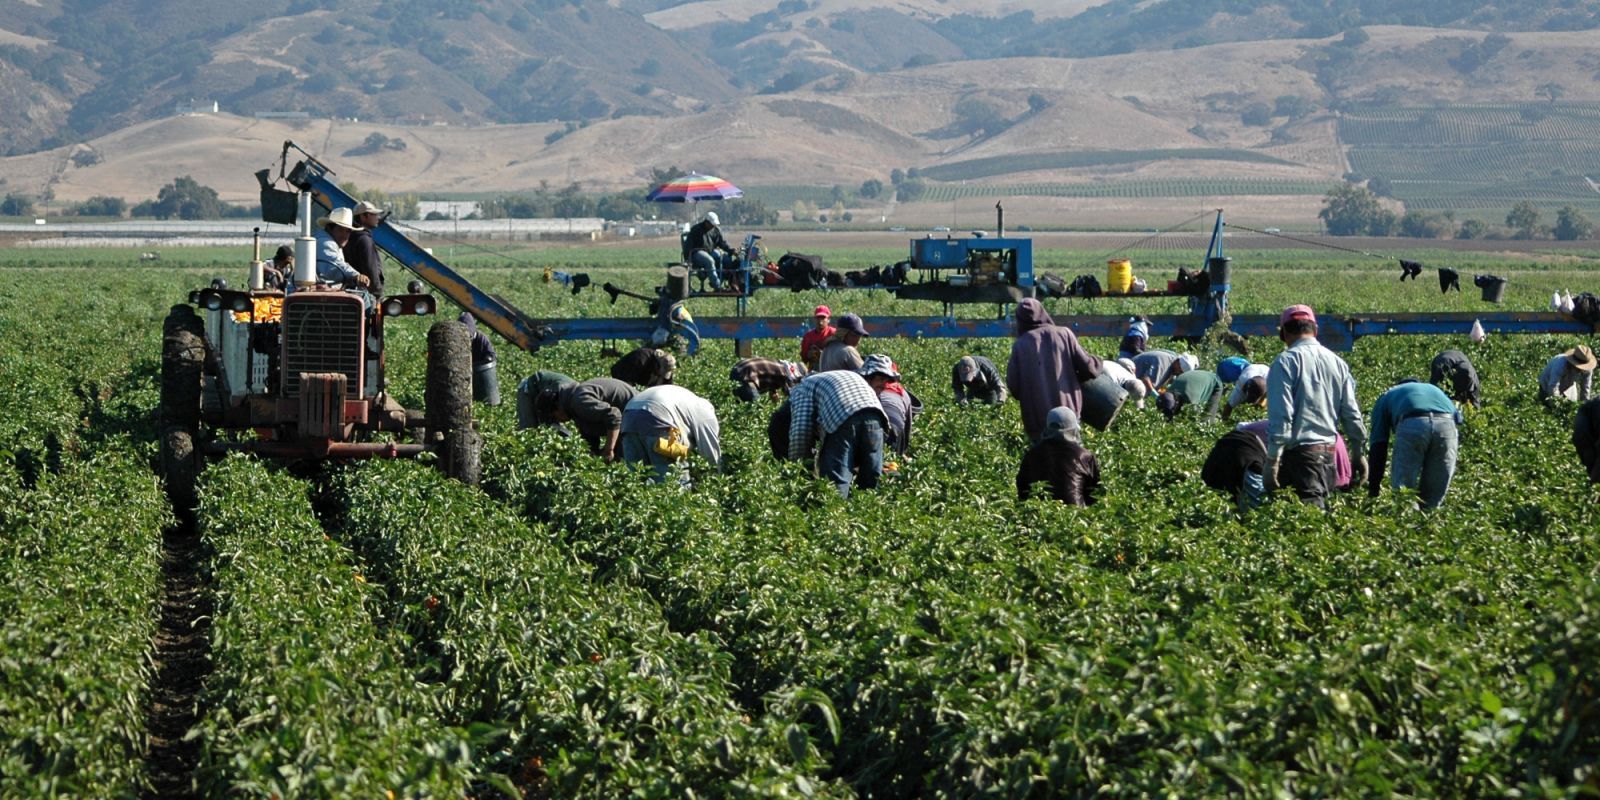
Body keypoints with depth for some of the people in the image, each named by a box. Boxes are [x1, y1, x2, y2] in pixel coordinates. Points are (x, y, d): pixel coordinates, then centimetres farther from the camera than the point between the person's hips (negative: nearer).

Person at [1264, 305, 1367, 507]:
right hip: (1330, 451, 6)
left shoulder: (1285, 361, -7)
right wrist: (1359, 453, 20)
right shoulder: (1338, 363, 11)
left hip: (1299, 451, -6)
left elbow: (1280, 415, -14)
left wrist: (1272, 460, -12)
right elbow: (1351, 414, 12)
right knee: (1321, 507, 14)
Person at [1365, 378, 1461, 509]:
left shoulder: (1385, 398, 34)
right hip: (1447, 423, 3)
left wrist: (1373, 489, 27)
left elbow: (1378, 446, 25)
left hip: (1412, 424, -3)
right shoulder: (1433, 389, 44)